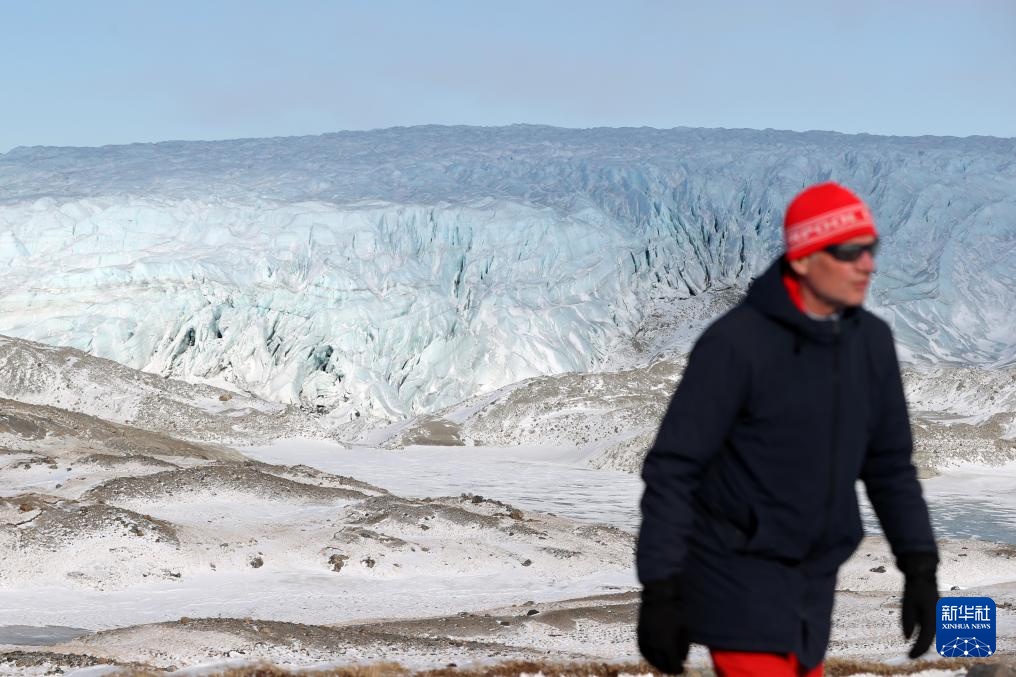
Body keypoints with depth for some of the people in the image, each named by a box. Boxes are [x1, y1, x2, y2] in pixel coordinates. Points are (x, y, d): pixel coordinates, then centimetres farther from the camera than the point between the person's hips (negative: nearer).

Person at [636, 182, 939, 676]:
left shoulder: (872, 341, 3)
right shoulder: (736, 342, -17)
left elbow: (889, 464, 13)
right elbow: (672, 468, -15)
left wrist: (920, 566, 6)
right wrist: (659, 593, -18)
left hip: (812, 581, 7)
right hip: (738, 576, -7)